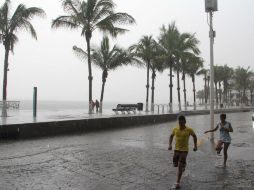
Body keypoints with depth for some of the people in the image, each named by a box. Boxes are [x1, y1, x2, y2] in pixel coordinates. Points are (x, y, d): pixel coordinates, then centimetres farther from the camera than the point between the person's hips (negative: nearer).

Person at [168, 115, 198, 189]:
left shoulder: (189, 130, -13)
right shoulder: (175, 129, -7)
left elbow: (194, 136, 6)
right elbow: (171, 136, 11)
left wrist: (195, 146, 2)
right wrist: (170, 145, -1)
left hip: (184, 150, -4)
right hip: (176, 149, 4)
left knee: (180, 166, -10)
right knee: (175, 164, 10)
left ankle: (177, 183, -5)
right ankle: (183, 165, 46)